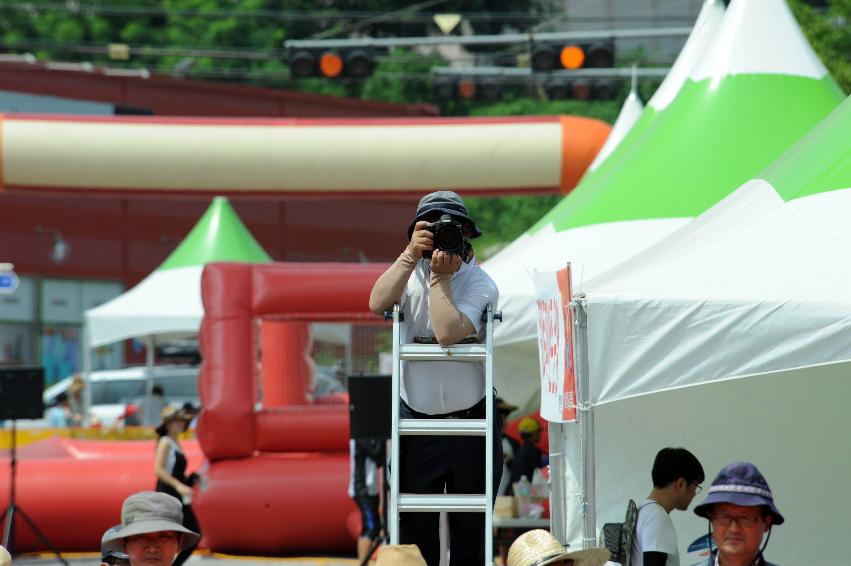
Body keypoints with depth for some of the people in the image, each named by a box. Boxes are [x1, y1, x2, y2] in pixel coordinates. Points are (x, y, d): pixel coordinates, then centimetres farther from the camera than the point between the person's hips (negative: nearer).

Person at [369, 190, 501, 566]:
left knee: (471, 529, 5)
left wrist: (441, 277, -19)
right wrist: (411, 255, -19)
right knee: (414, 528, 2)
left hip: (470, 422, -2)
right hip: (415, 421, 3)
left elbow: (448, 333, -23)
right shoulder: (409, 271, 5)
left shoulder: (480, 284, -7)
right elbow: (377, 304, -15)